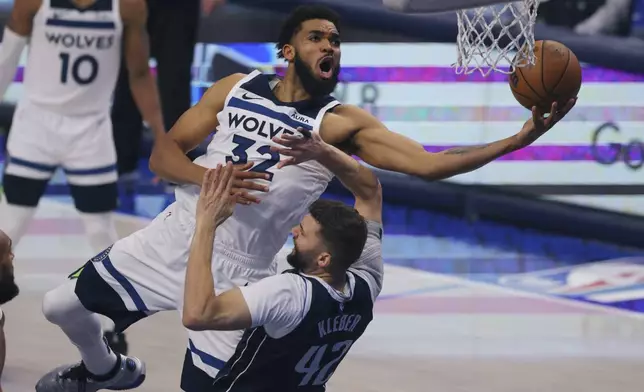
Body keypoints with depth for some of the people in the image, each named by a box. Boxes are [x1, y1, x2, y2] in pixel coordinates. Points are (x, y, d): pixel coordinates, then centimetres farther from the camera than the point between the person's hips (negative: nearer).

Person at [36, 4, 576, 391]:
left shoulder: (342, 124, -11)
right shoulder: (237, 89, 0)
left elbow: (427, 163, -21)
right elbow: (164, 152, 1)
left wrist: (515, 142, -33)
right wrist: (207, 177, -22)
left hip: (235, 273, -4)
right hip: (173, 237, 4)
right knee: (63, 306, 15)